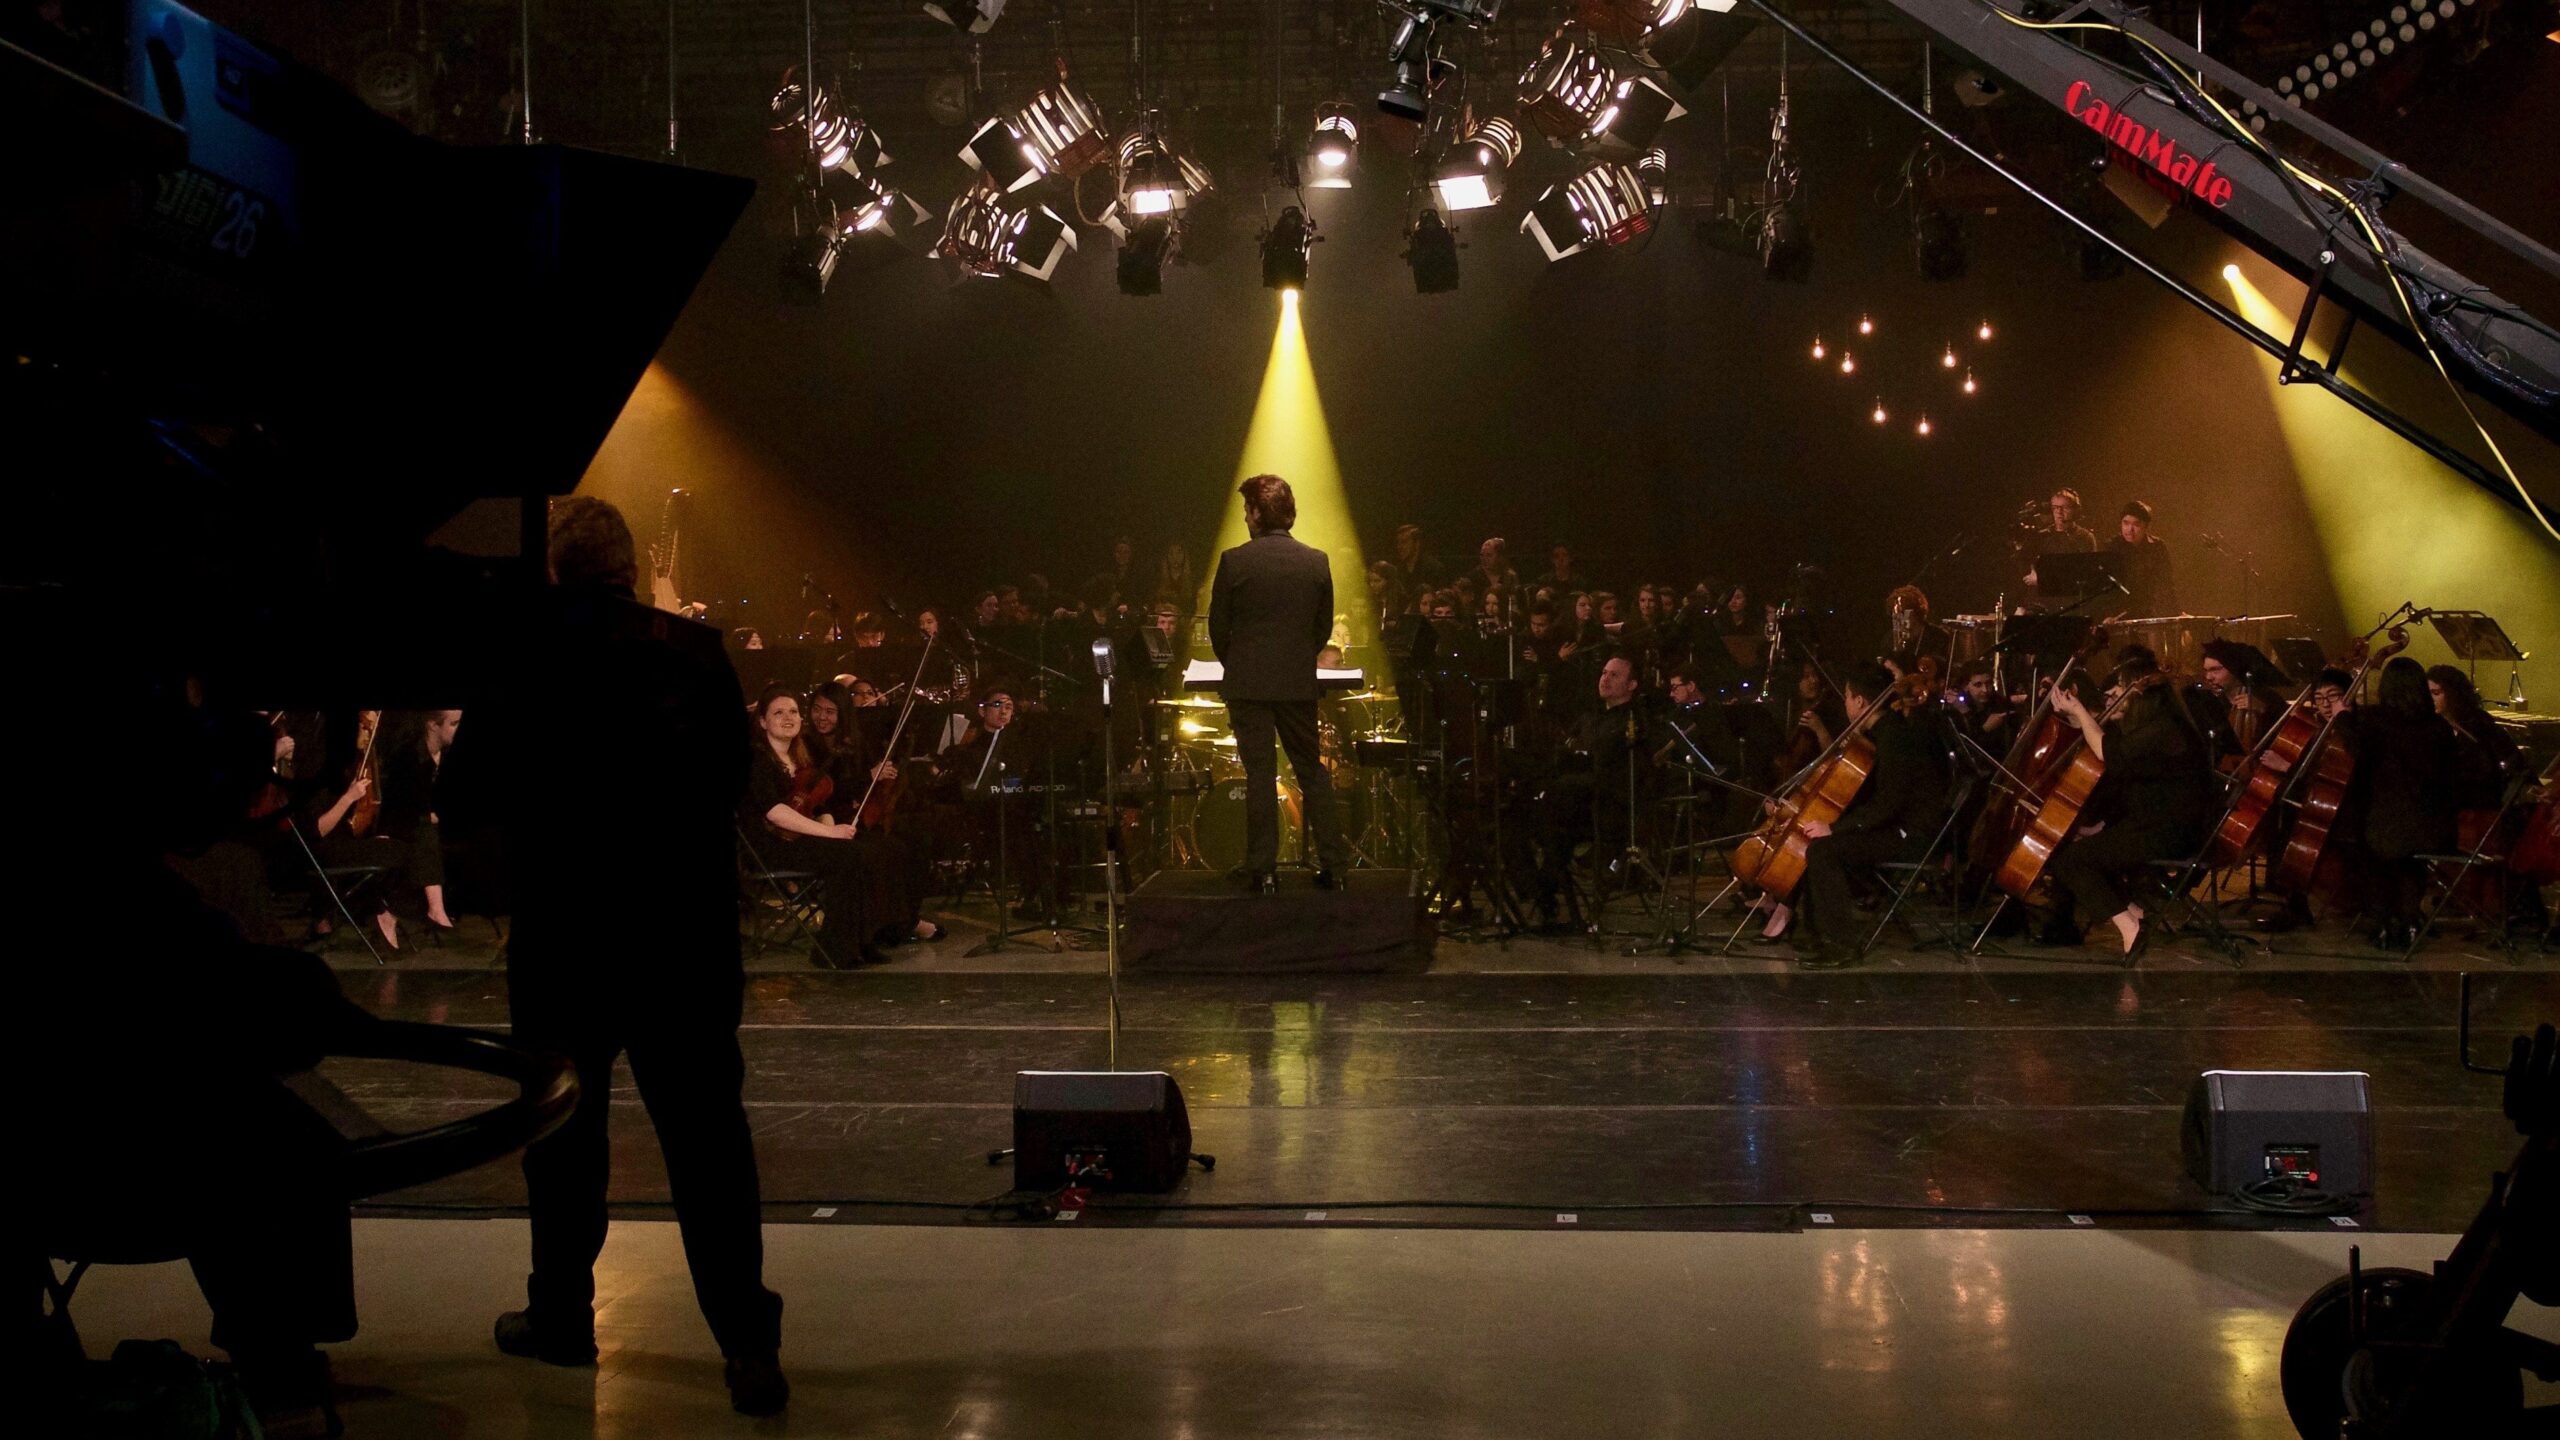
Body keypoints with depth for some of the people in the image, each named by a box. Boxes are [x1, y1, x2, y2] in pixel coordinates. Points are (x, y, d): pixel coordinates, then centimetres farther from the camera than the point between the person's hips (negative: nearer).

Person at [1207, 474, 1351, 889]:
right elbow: (1324, 626, 7)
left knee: (1259, 773, 1)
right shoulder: (1316, 562, 1)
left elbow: (1218, 626, -3)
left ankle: (1261, 868, 3)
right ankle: (1334, 865, 9)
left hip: (1248, 683, -3)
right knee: (1311, 769, 11)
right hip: (1299, 683, 3)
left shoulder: (1234, 561, -9)